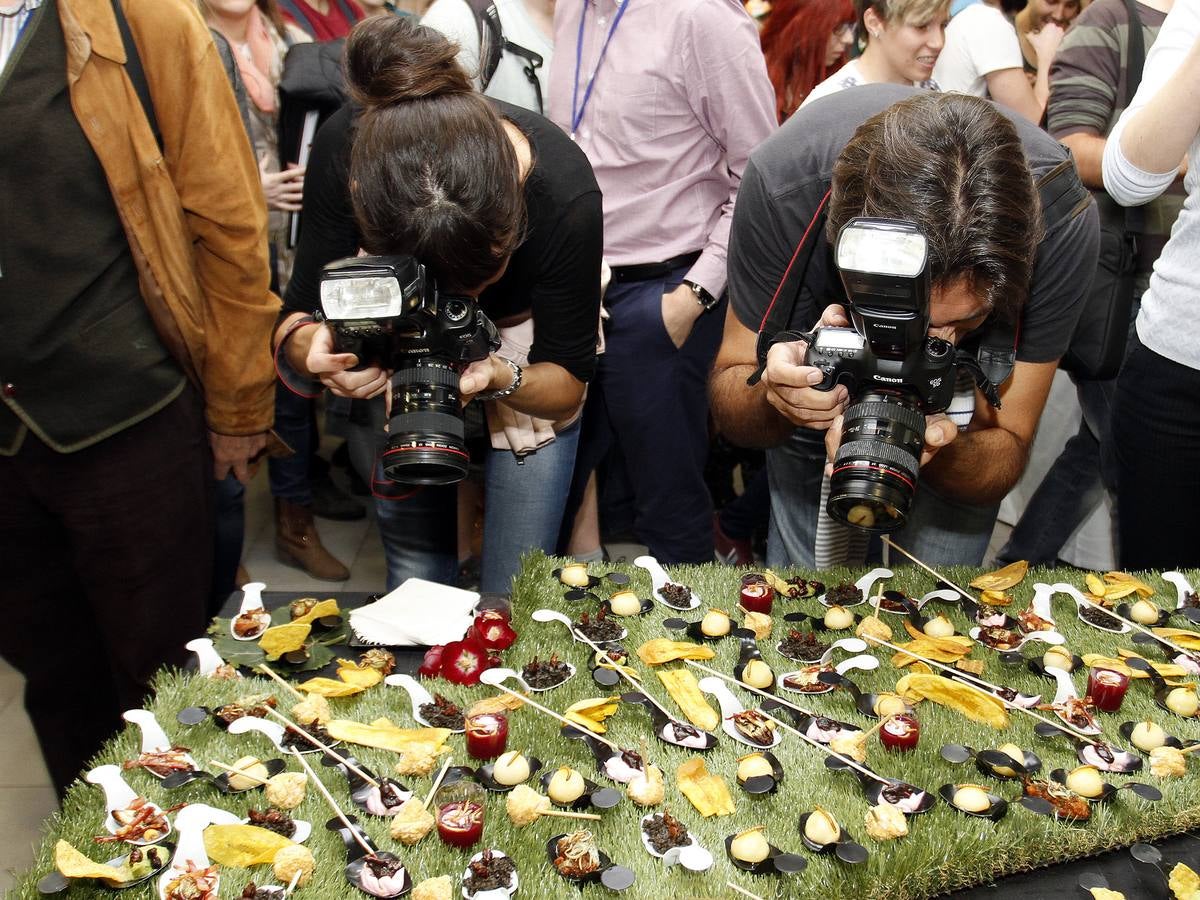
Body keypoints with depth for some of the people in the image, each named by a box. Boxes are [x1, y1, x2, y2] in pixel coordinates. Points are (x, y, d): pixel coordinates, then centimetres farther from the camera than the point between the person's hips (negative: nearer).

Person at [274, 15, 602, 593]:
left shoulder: (566, 193, -34)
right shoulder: (346, 149, -31)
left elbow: (567, 383, -20)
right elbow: (299, 317, -21)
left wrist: (500, 376, -41)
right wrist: (310, 347, -44)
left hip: (529, 376, -1)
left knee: (515, 597, 1)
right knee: (414, 576, 11)